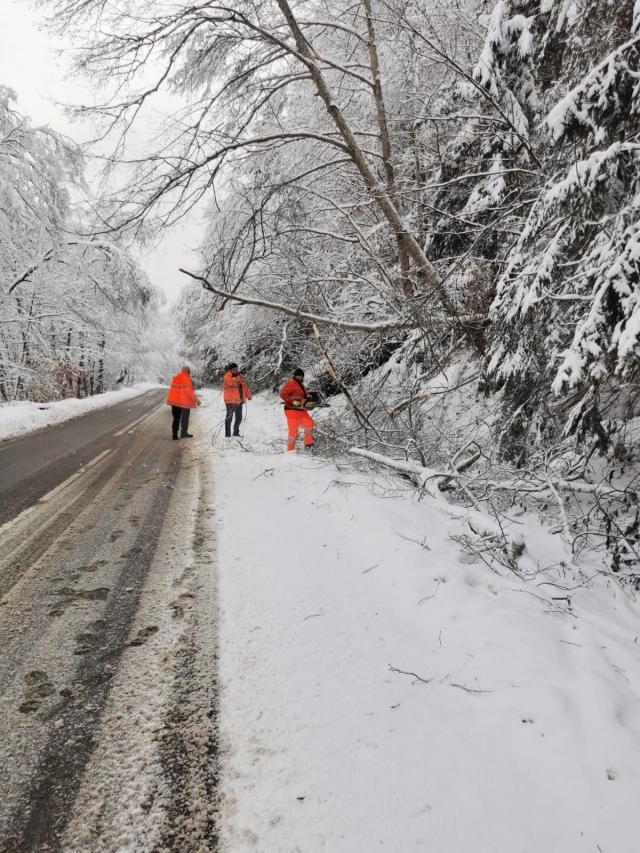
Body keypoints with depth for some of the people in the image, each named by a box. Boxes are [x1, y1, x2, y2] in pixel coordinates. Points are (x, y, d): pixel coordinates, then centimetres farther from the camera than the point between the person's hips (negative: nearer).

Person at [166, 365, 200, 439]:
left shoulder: (175, 377, 12)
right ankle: (184, 432, 14)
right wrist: (196, 400, -12)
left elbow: (174, 388, 15)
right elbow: (189, 391, -17)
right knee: (185, 417, 8)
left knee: (176, 418, 13)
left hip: (174, 400, 7)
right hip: (184, 401, -7)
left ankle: (174, 434, 9)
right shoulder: (186, 378, -12)